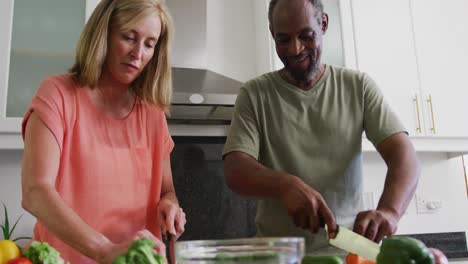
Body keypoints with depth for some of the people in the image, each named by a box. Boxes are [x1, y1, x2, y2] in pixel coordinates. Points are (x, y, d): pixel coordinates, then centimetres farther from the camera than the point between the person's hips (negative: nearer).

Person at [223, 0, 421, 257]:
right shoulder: (254, 94, 1)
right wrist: (286, 185, -29)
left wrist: (389, 210, -24)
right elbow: (235, 170, -8)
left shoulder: (359, 86, 5)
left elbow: (403, 153, -4)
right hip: (278, 252, -1)